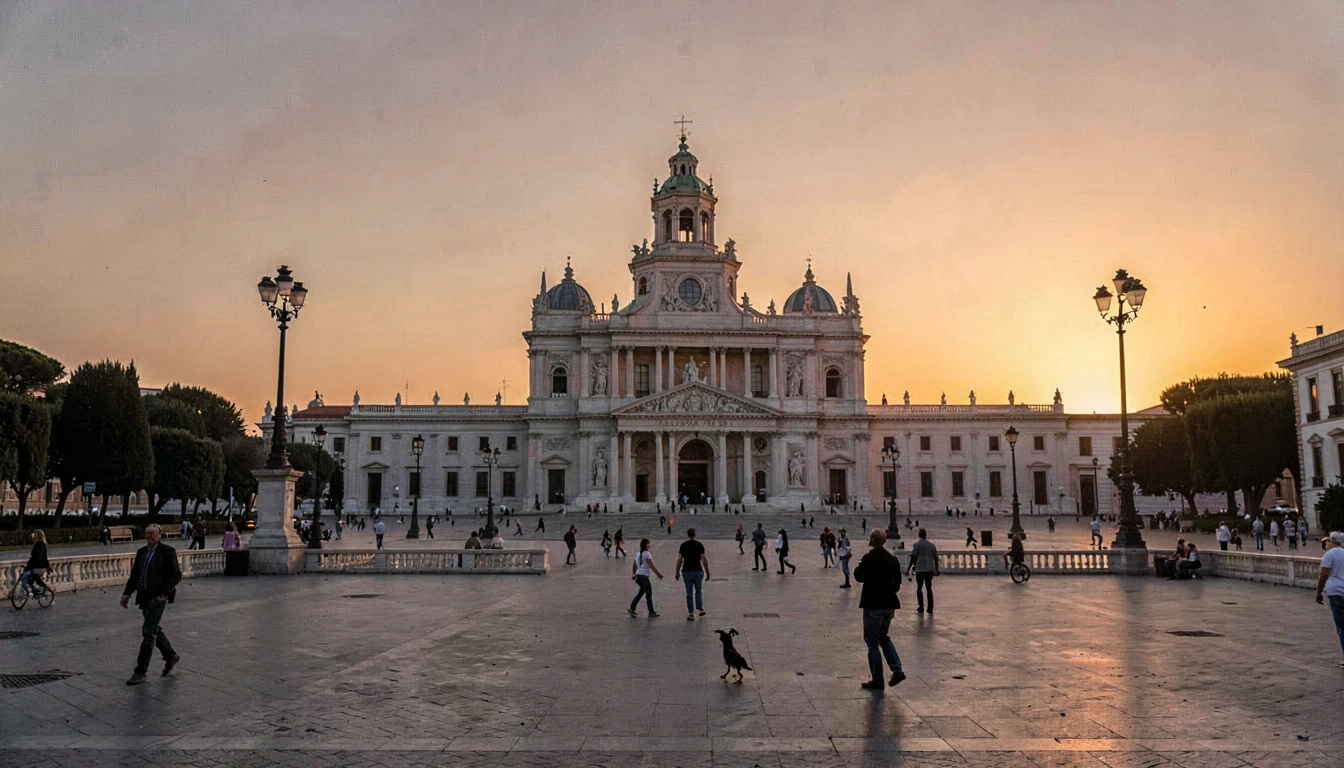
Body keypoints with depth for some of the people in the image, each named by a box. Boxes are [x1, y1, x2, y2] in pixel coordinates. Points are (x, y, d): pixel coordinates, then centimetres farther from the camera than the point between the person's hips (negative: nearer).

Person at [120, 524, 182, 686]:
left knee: (148, 632, -8)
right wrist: (127, 593, 5)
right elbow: (134, 575, 16)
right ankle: (171, 656, 36)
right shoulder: (142, 552, 12)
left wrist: (165, 593, -18)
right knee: (155, 629, 17)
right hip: (144, 597, 7)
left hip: (158, 597, -7)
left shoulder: (167, 551, -7)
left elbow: (176, 574, -10)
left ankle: (140, 672, -4)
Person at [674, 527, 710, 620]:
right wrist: (707, 573, 3)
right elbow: (704, 560, -4)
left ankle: (691, 614, 6)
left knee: (689, 593, 6)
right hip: (698, 571, 0)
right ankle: (700, 608, 0)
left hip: (686, 571, 0)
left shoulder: (683, 545, 1)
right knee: (698, 591, 18)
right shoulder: (699, 545, -1)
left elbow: (679, 560, -1)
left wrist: (677, 573, 7)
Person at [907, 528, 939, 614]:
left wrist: (909, 568, -3)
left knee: (919, 588, 11)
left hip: (920, 569, -3)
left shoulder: (917, 544, -6)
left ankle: (921, 607, 8)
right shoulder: (932, 545, 6)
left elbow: (913, 557, -10)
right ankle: (930, 609, 3)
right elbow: (936, 557, 10)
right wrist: (936, 569, 20)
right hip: (930, 569, 3)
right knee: (929, 588, 8)